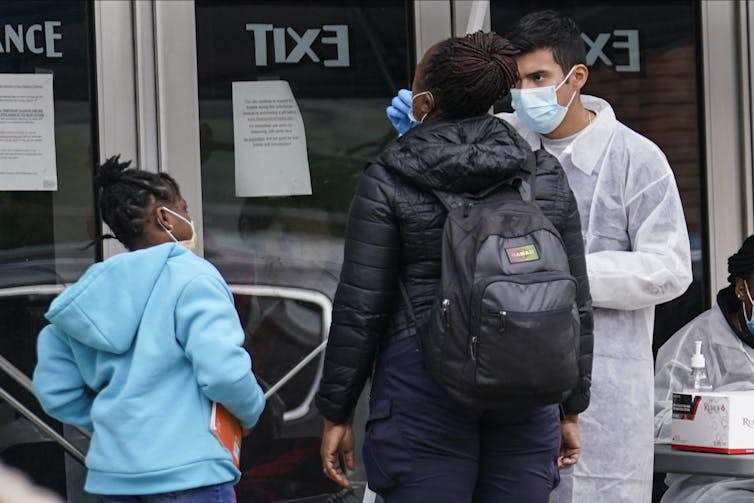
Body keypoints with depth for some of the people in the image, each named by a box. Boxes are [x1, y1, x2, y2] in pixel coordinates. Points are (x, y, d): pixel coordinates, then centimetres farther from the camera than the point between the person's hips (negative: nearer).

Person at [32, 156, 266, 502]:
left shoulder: (88, 292, 11)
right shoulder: (190, 276, -8)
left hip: (113, 474, 7)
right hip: (187, 471, -7)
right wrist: (251, 412, 2)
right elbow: (223, 371, -18)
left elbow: (55, 390, 11)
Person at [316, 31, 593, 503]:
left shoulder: (387, 182, -4)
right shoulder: (547, 177, 7)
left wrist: (336, 414, 3)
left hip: (425, 387, -3)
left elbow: (359, 309, -5)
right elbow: (576, 305, 9)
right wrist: (571, 408, 17)